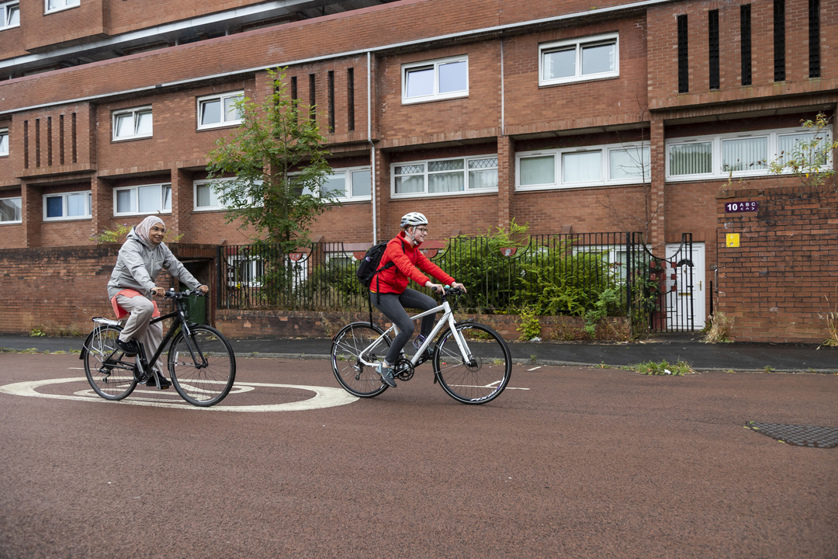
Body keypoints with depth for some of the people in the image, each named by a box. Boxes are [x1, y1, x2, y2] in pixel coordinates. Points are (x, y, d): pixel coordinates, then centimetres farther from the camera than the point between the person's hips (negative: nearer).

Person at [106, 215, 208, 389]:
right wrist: (152, 287, -54)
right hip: (122, 289, -7)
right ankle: (124, 339, -16)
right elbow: (137, 269, -36)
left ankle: (155, 373, 2)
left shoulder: (161, 248, 4)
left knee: (155, 329, -4)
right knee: (146, 306, -37)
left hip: (142, 292, 7)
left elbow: (177, 268, 0)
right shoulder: (131, 246, -18)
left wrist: (197, 285, -13)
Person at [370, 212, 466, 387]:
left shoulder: (413, 249, 6)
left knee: (431, 304, -11)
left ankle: (423, 343, 7)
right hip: (382, 293, -8)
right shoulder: (395, 246, -22)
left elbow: (429, 266, 1)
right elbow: (407, 267, -38)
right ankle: (386, 365, -2)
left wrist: (452, 282, -10)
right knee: (407, 328, -18)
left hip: (399, 290, 8)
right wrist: (428, 283, -52)